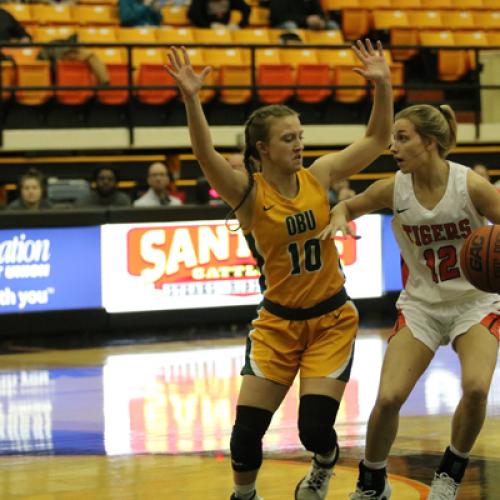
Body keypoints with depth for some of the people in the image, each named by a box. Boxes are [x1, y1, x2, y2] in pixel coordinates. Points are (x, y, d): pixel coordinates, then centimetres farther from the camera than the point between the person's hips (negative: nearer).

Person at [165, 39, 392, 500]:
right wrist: (191, 99, -45)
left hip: (332, 318, 1)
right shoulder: (249, 192, -12)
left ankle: (325, 463, 27)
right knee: (246, 431, -6)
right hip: (278, 323, -1)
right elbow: (206, 154, -30)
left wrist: (382, 85, -11)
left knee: (315, 429, -10)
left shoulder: (317, 177, -3)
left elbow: (377, 139, 3)